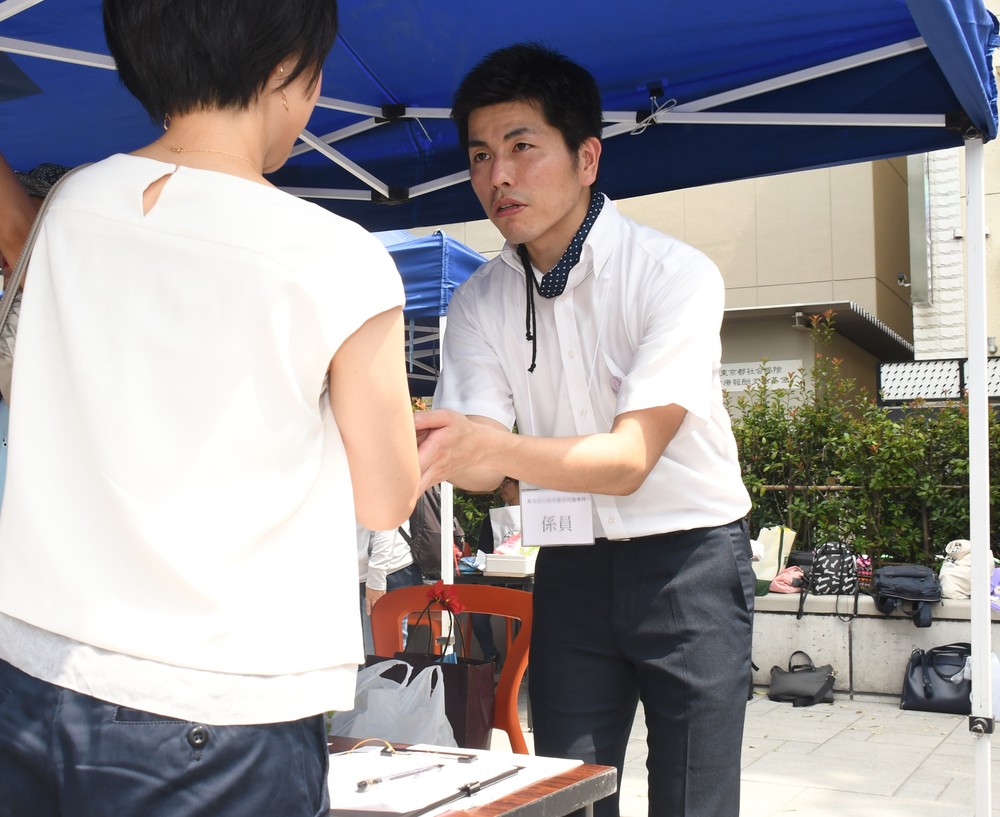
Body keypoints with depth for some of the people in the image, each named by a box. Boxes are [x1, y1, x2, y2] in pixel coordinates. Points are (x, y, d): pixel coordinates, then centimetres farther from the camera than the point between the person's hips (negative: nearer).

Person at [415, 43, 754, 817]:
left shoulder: (675, 274, -17)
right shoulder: (480, 302, -1)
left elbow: (630, 458, -25)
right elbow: (482, 458, -8)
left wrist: (490, 447, -41)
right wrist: (419, 448, -31)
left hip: (689, 559, -3)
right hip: (571, 567, 4)